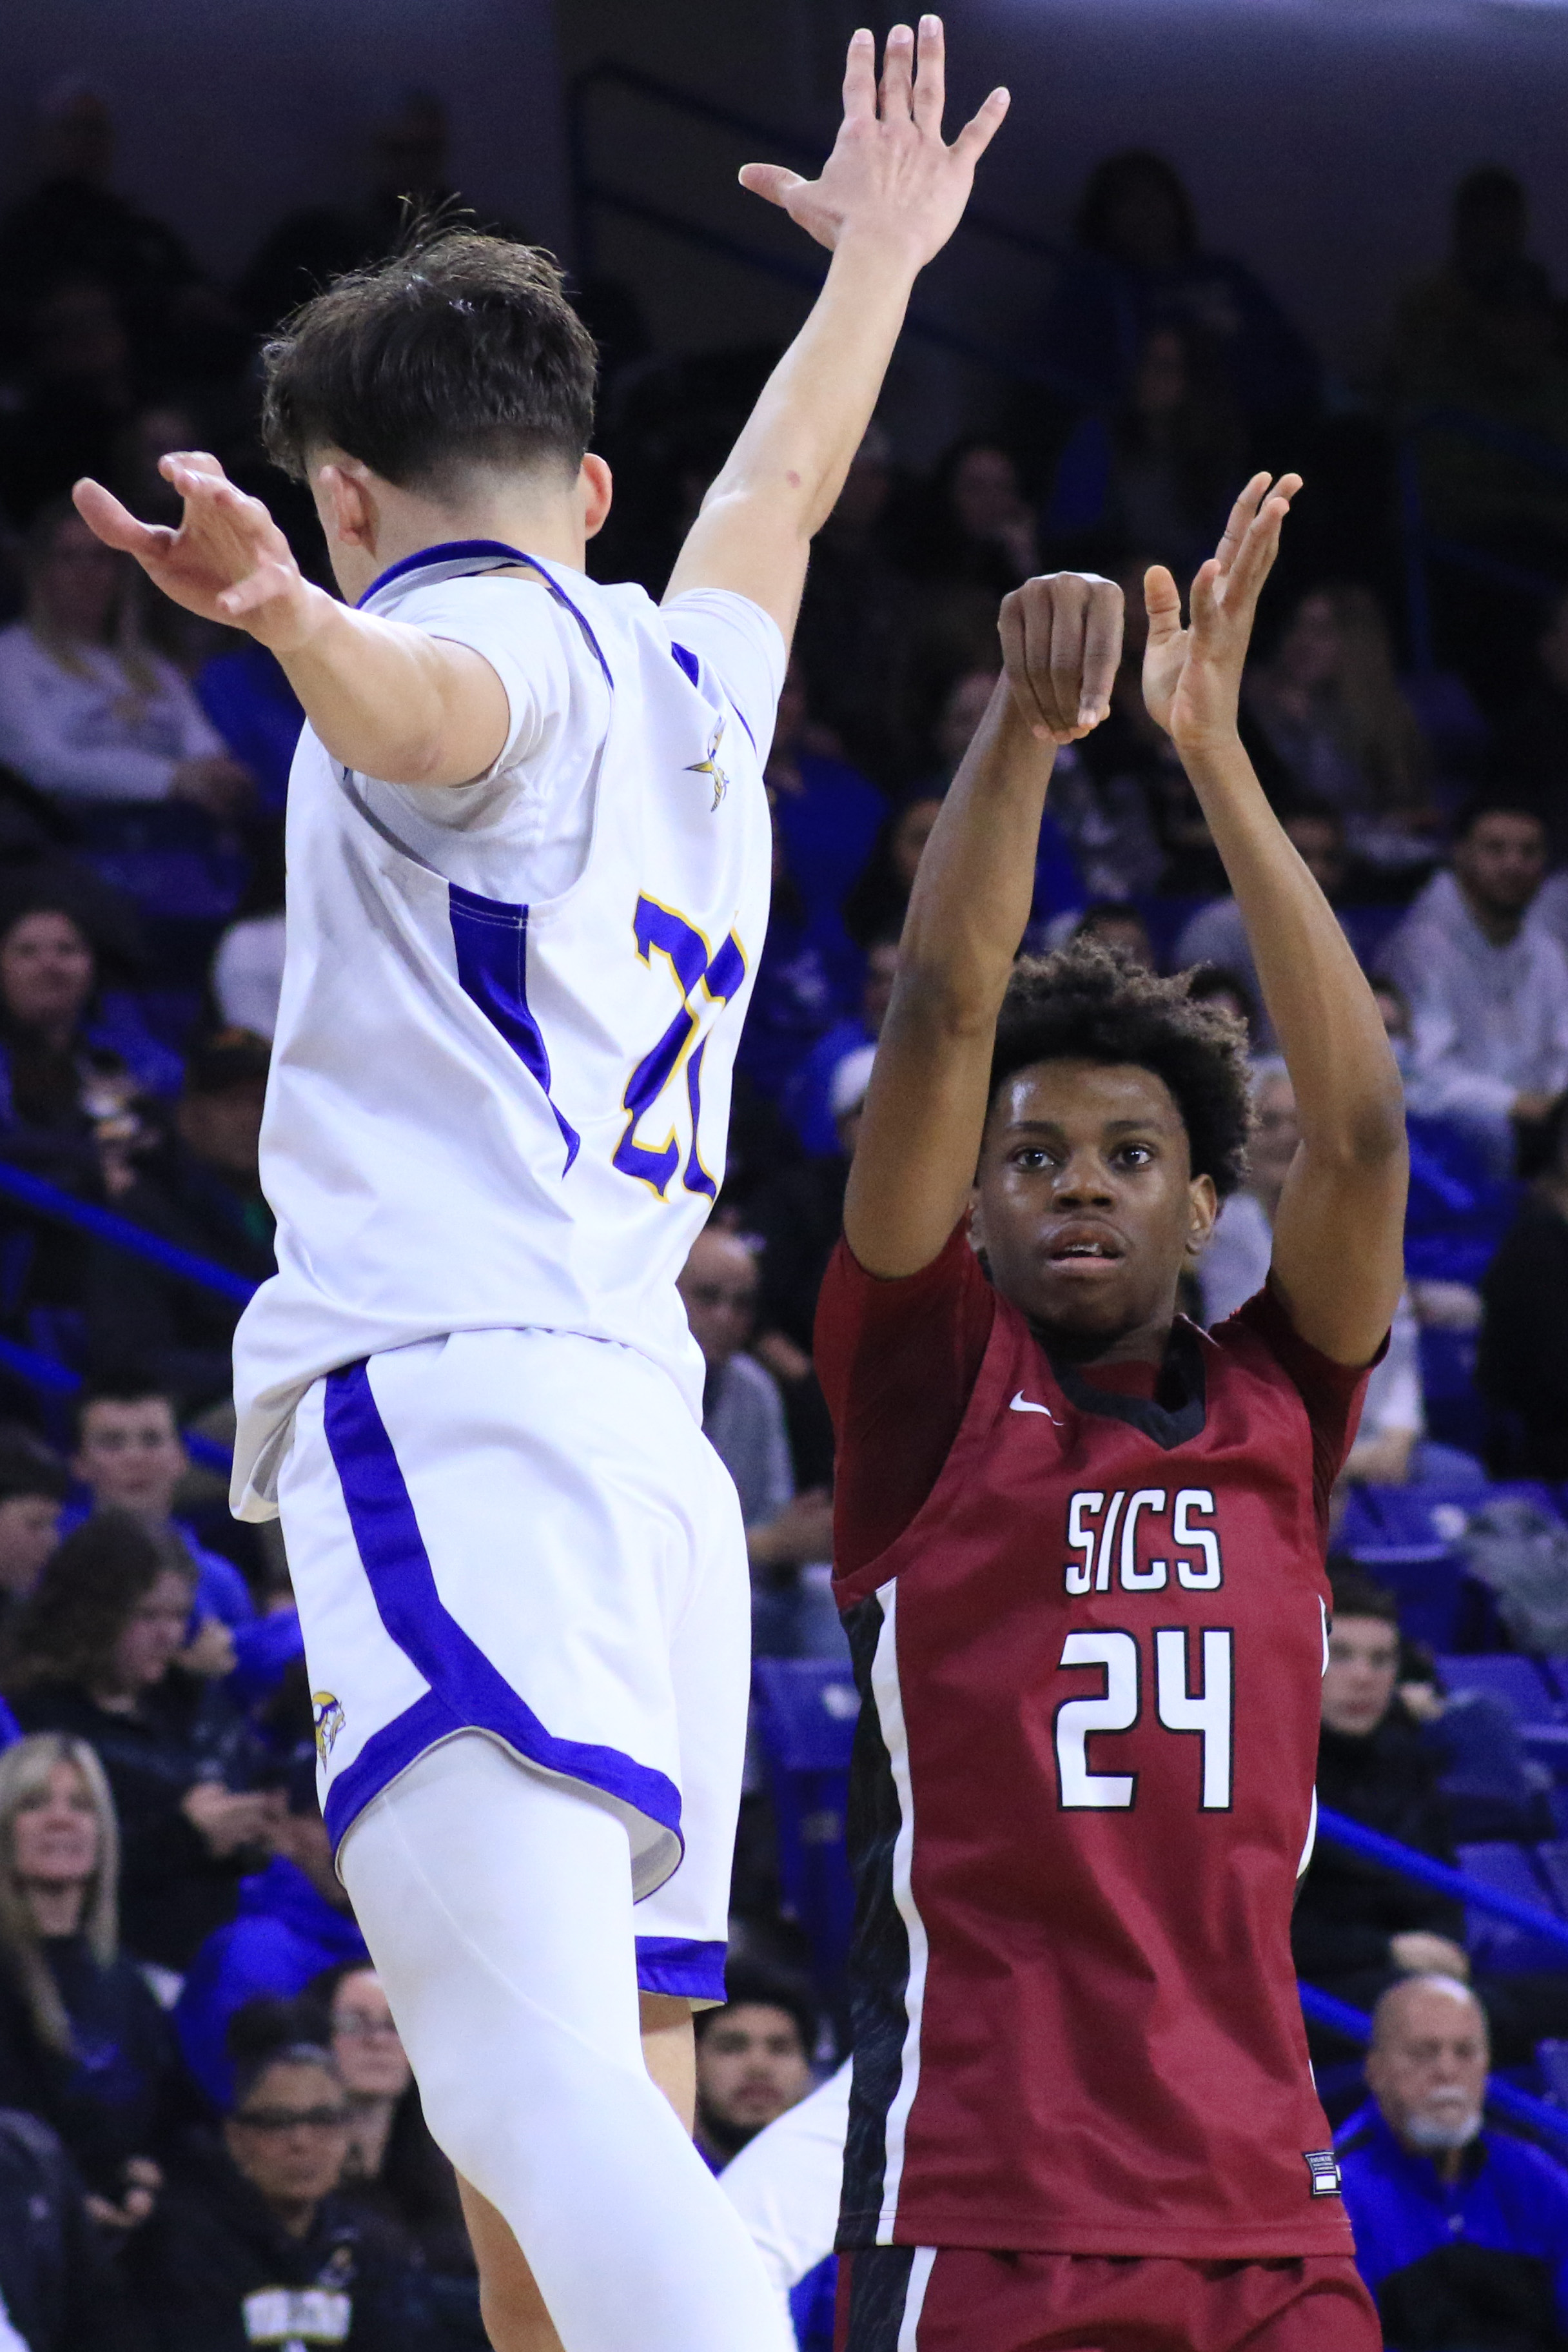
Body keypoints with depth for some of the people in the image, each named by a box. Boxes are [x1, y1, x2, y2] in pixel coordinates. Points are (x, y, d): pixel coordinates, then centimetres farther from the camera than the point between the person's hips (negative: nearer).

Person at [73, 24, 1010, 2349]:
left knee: (546, 2090, -23)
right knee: (563, 2155, 5)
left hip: (448, 1399, -8)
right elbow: (785, 487, 49)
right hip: (651, 1434, 8)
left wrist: (287, 613, -43)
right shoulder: (692, 684, 26)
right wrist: (876, 261, 67)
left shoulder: (485, 632, 4)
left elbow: (425, 705, -23)